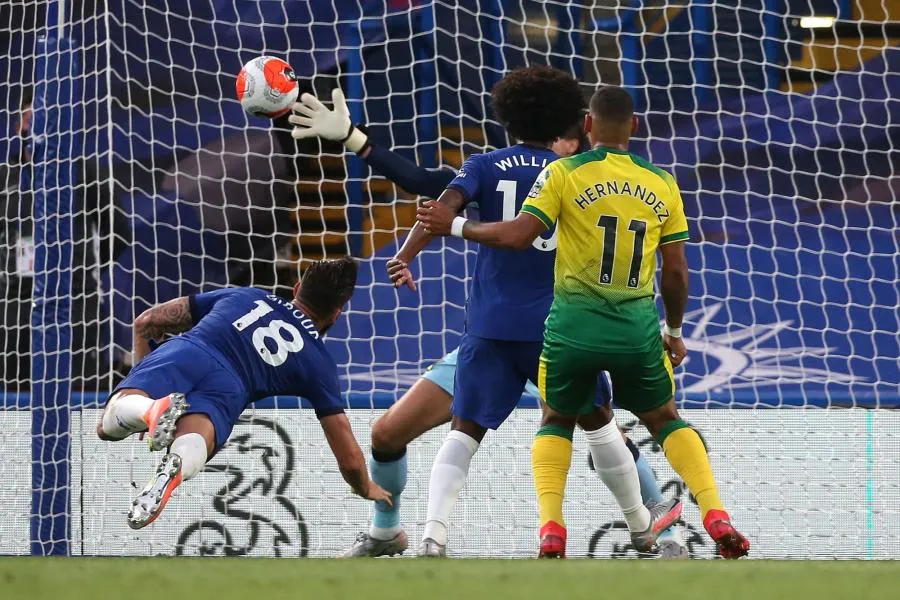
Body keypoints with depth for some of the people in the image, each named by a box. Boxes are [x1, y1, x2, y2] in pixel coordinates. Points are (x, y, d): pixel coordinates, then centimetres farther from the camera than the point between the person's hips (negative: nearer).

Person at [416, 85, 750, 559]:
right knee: (666, 420, 20)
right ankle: (716, 517, 1)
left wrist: (455, 225, 7)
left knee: (557, 421, 20)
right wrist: (674, 332, 24)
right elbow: (676, 271, 11)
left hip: (575, 320, -1)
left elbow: (518, 236, -7)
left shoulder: (564, 173, -2)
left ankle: (551, 527, 1)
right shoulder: (661, 183, 7)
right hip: (638, 325, 1)